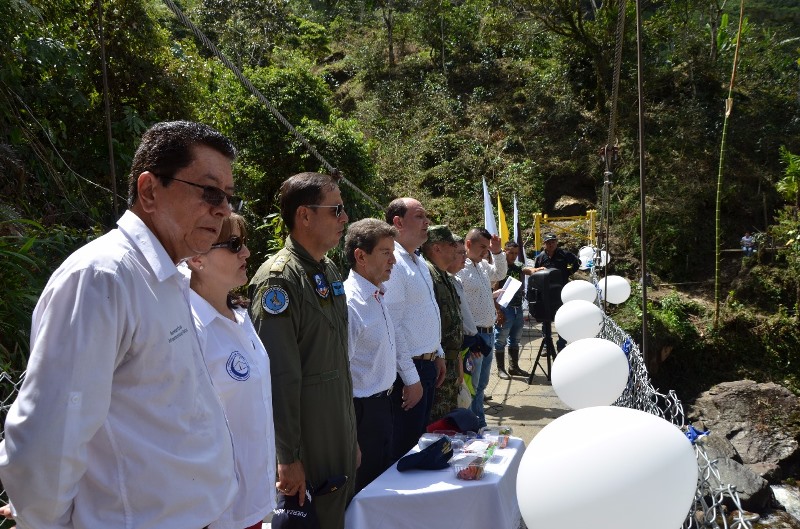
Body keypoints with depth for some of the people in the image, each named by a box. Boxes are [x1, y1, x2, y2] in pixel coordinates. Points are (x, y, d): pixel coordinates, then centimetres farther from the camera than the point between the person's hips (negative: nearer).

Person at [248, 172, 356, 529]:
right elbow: (278, 378, -22)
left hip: (340, 442, 8)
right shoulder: (279, 279, -20)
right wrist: (288, 458, -19)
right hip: (306, 448, -8)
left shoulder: (329, 270, 8)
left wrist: (351, 435, 17)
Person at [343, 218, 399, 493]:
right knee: (363, 490, 7)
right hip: (362, 411, -9)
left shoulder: (377, 296, 7)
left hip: (382, 405, 9)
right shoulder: (350, 302, -23)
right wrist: (350, 438, -22)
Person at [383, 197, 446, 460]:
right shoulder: (393, 263, -19)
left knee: (420, 436, 19)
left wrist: (438, 354, 19)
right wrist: (411, 378, -20)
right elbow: (393, 327, -22)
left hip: (428, 363, 9)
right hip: (409, 370, -9)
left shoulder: (420, 262, 11)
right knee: (404, 446, 3)